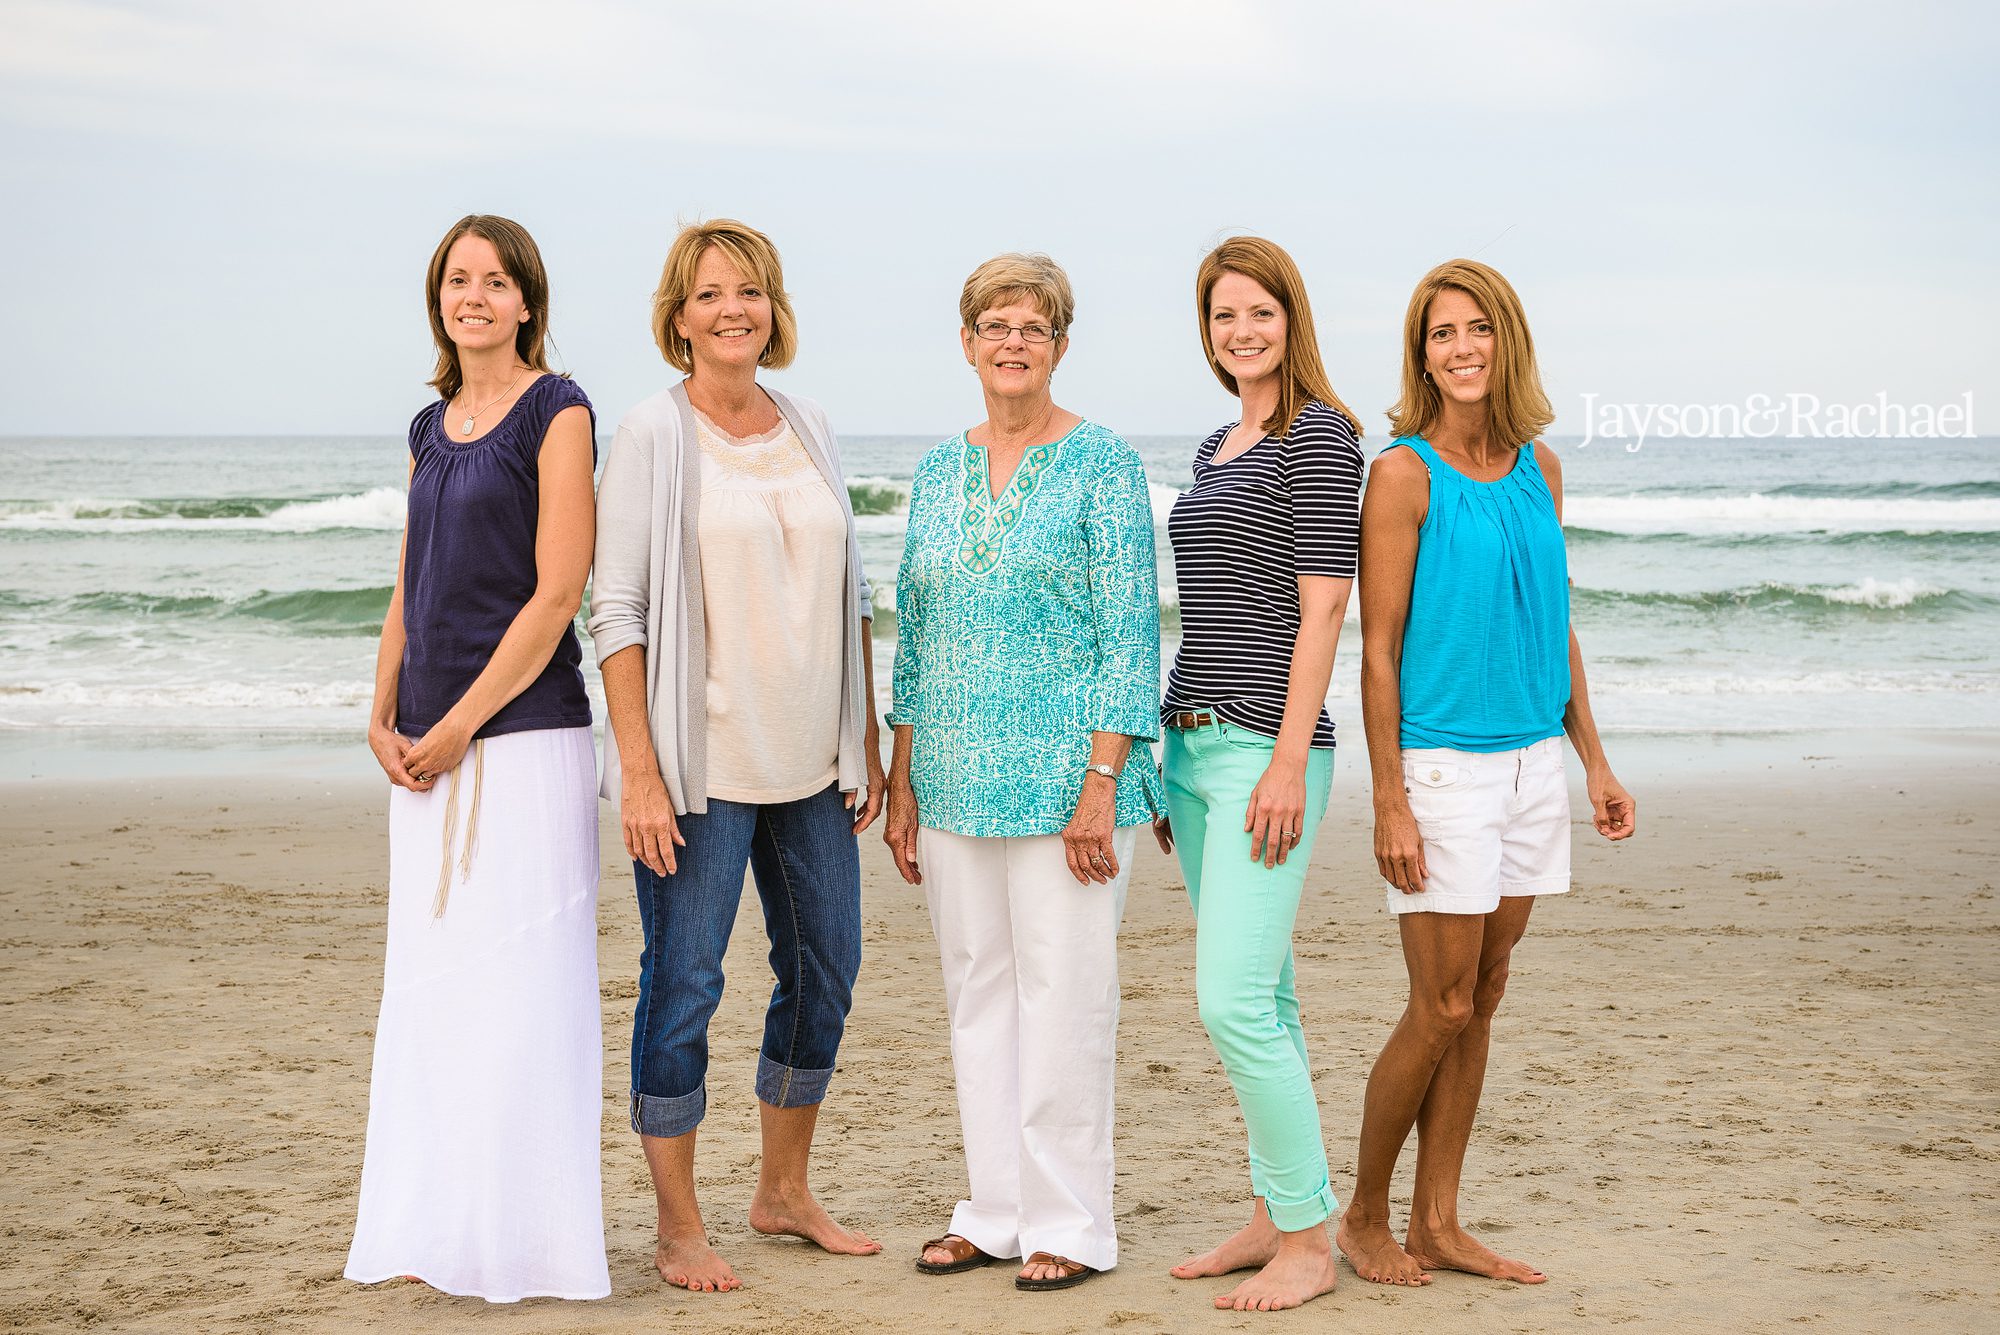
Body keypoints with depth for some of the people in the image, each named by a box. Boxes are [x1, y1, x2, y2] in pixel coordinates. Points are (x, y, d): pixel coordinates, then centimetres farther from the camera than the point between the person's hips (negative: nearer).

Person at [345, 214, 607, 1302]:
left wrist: (457, 726, -12)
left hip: (525, 733, -7)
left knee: (522, 982, -4)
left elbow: (557, 593, -12)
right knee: (430, 982, 10)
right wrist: (383, 718, 5)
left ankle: (525, 1245, 6)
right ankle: (434, 1232, 20)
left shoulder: (556, 412, -5)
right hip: (428, 752, 7)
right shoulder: (430, 428, 15)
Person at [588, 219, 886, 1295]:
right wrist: (638, 770, -16)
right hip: (697, 762, -6)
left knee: (825, 972, 12)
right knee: (682, 984, -1)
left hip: (811, 762, 6)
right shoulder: (651, 435, -6)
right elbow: (616, 611, -10)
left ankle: (783, 1190, 29)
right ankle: (677, 1224, 12)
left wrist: (867, 742, 12)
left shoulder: (812, 433, 11)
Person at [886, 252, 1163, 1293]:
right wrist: (902, 784, 10)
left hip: (1062, 776, -6)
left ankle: (1070, 1224, 10)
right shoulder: (938, 473, 12)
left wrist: (1101, 781, -15)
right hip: (955, 778, 6)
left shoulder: (1101, 465, -4)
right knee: (976, 992, 10)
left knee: (1063, 995, -1)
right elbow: (915, 633, 15)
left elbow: (1130, 634, -8)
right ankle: (996, 1210, 21)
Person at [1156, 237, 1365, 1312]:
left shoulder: (1319, 436, -7)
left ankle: (1308, 1241, -2)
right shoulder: (1215, 450, 18)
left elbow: (1321, 608, -13)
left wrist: (1289, 761, -18)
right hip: (1195, 741, 9)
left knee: (1235, 1002, -12)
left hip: (1266, 747, -9)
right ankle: (1273, 1215, 20)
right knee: (1258, 999, 12)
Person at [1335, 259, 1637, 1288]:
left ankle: (1436, 1223, 18)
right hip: (1442, 766, -6)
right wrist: (1388, 802, -14)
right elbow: (1377, 649, -11)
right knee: (1441, 1009, -3)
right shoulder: (1405, 472, -10)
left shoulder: (1536, 467, 9)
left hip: (1534, 764, 6)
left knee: (1480, 1003, 10)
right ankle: (1364, 1219, 14)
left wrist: (1594, 762, 14)